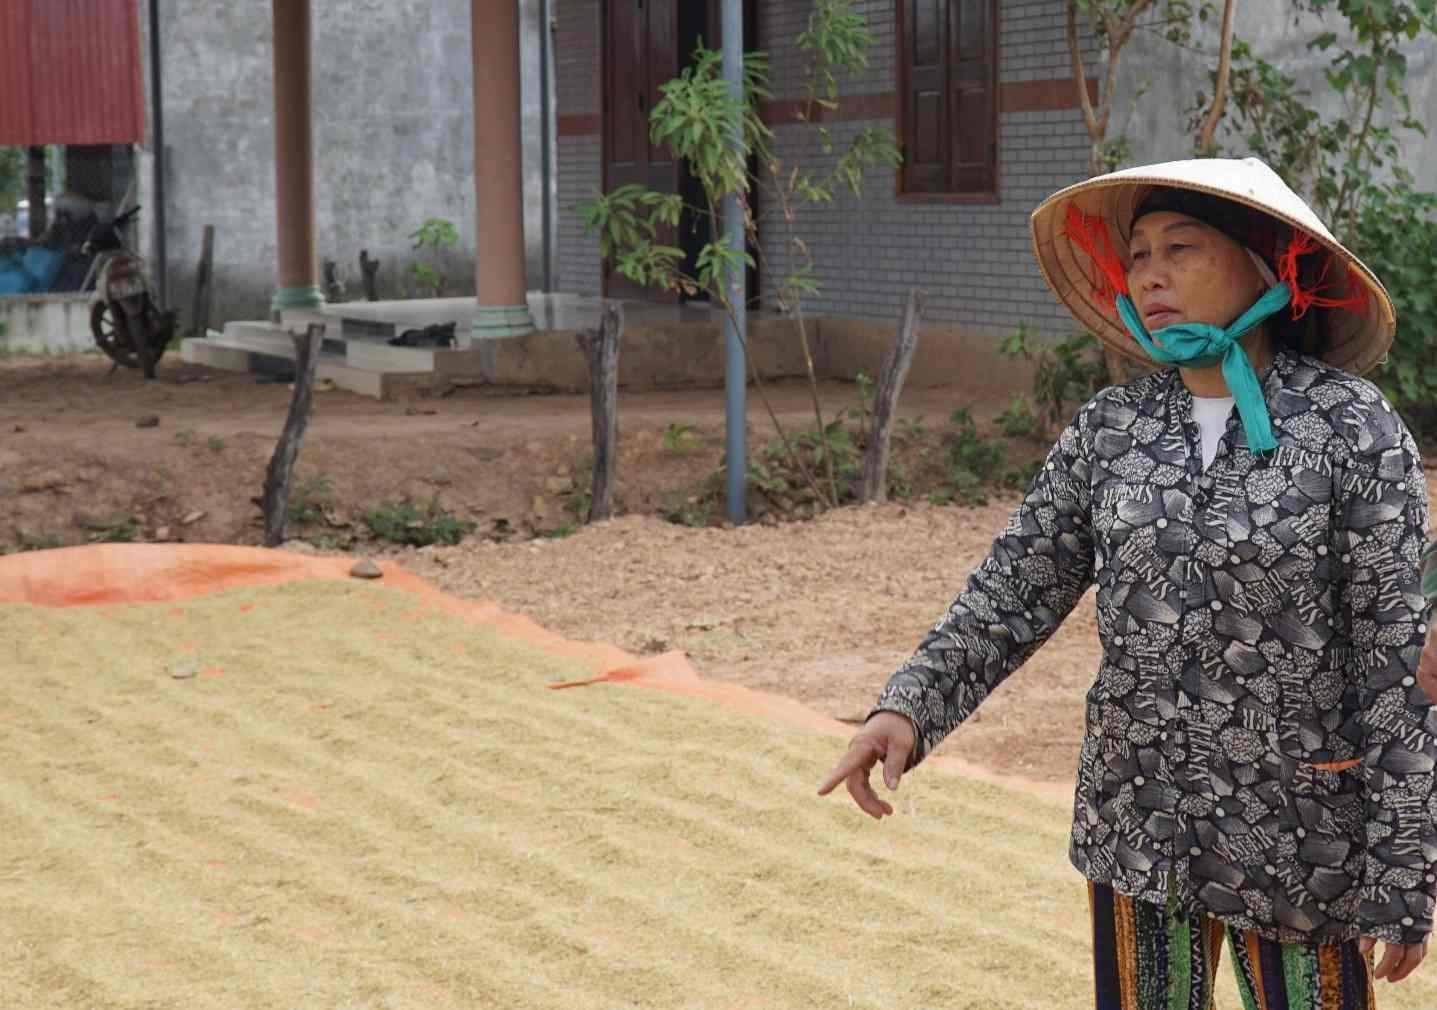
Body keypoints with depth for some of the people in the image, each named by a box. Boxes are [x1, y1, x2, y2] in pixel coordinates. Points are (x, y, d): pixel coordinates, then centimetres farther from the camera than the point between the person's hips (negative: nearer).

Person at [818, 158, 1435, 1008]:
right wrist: (912, 706, -16)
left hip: (1293, 839, -4)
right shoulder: (1109, 429, 3)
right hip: (1135, 826, 4)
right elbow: (1017, 588, 2)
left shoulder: (1354, 429, -10)